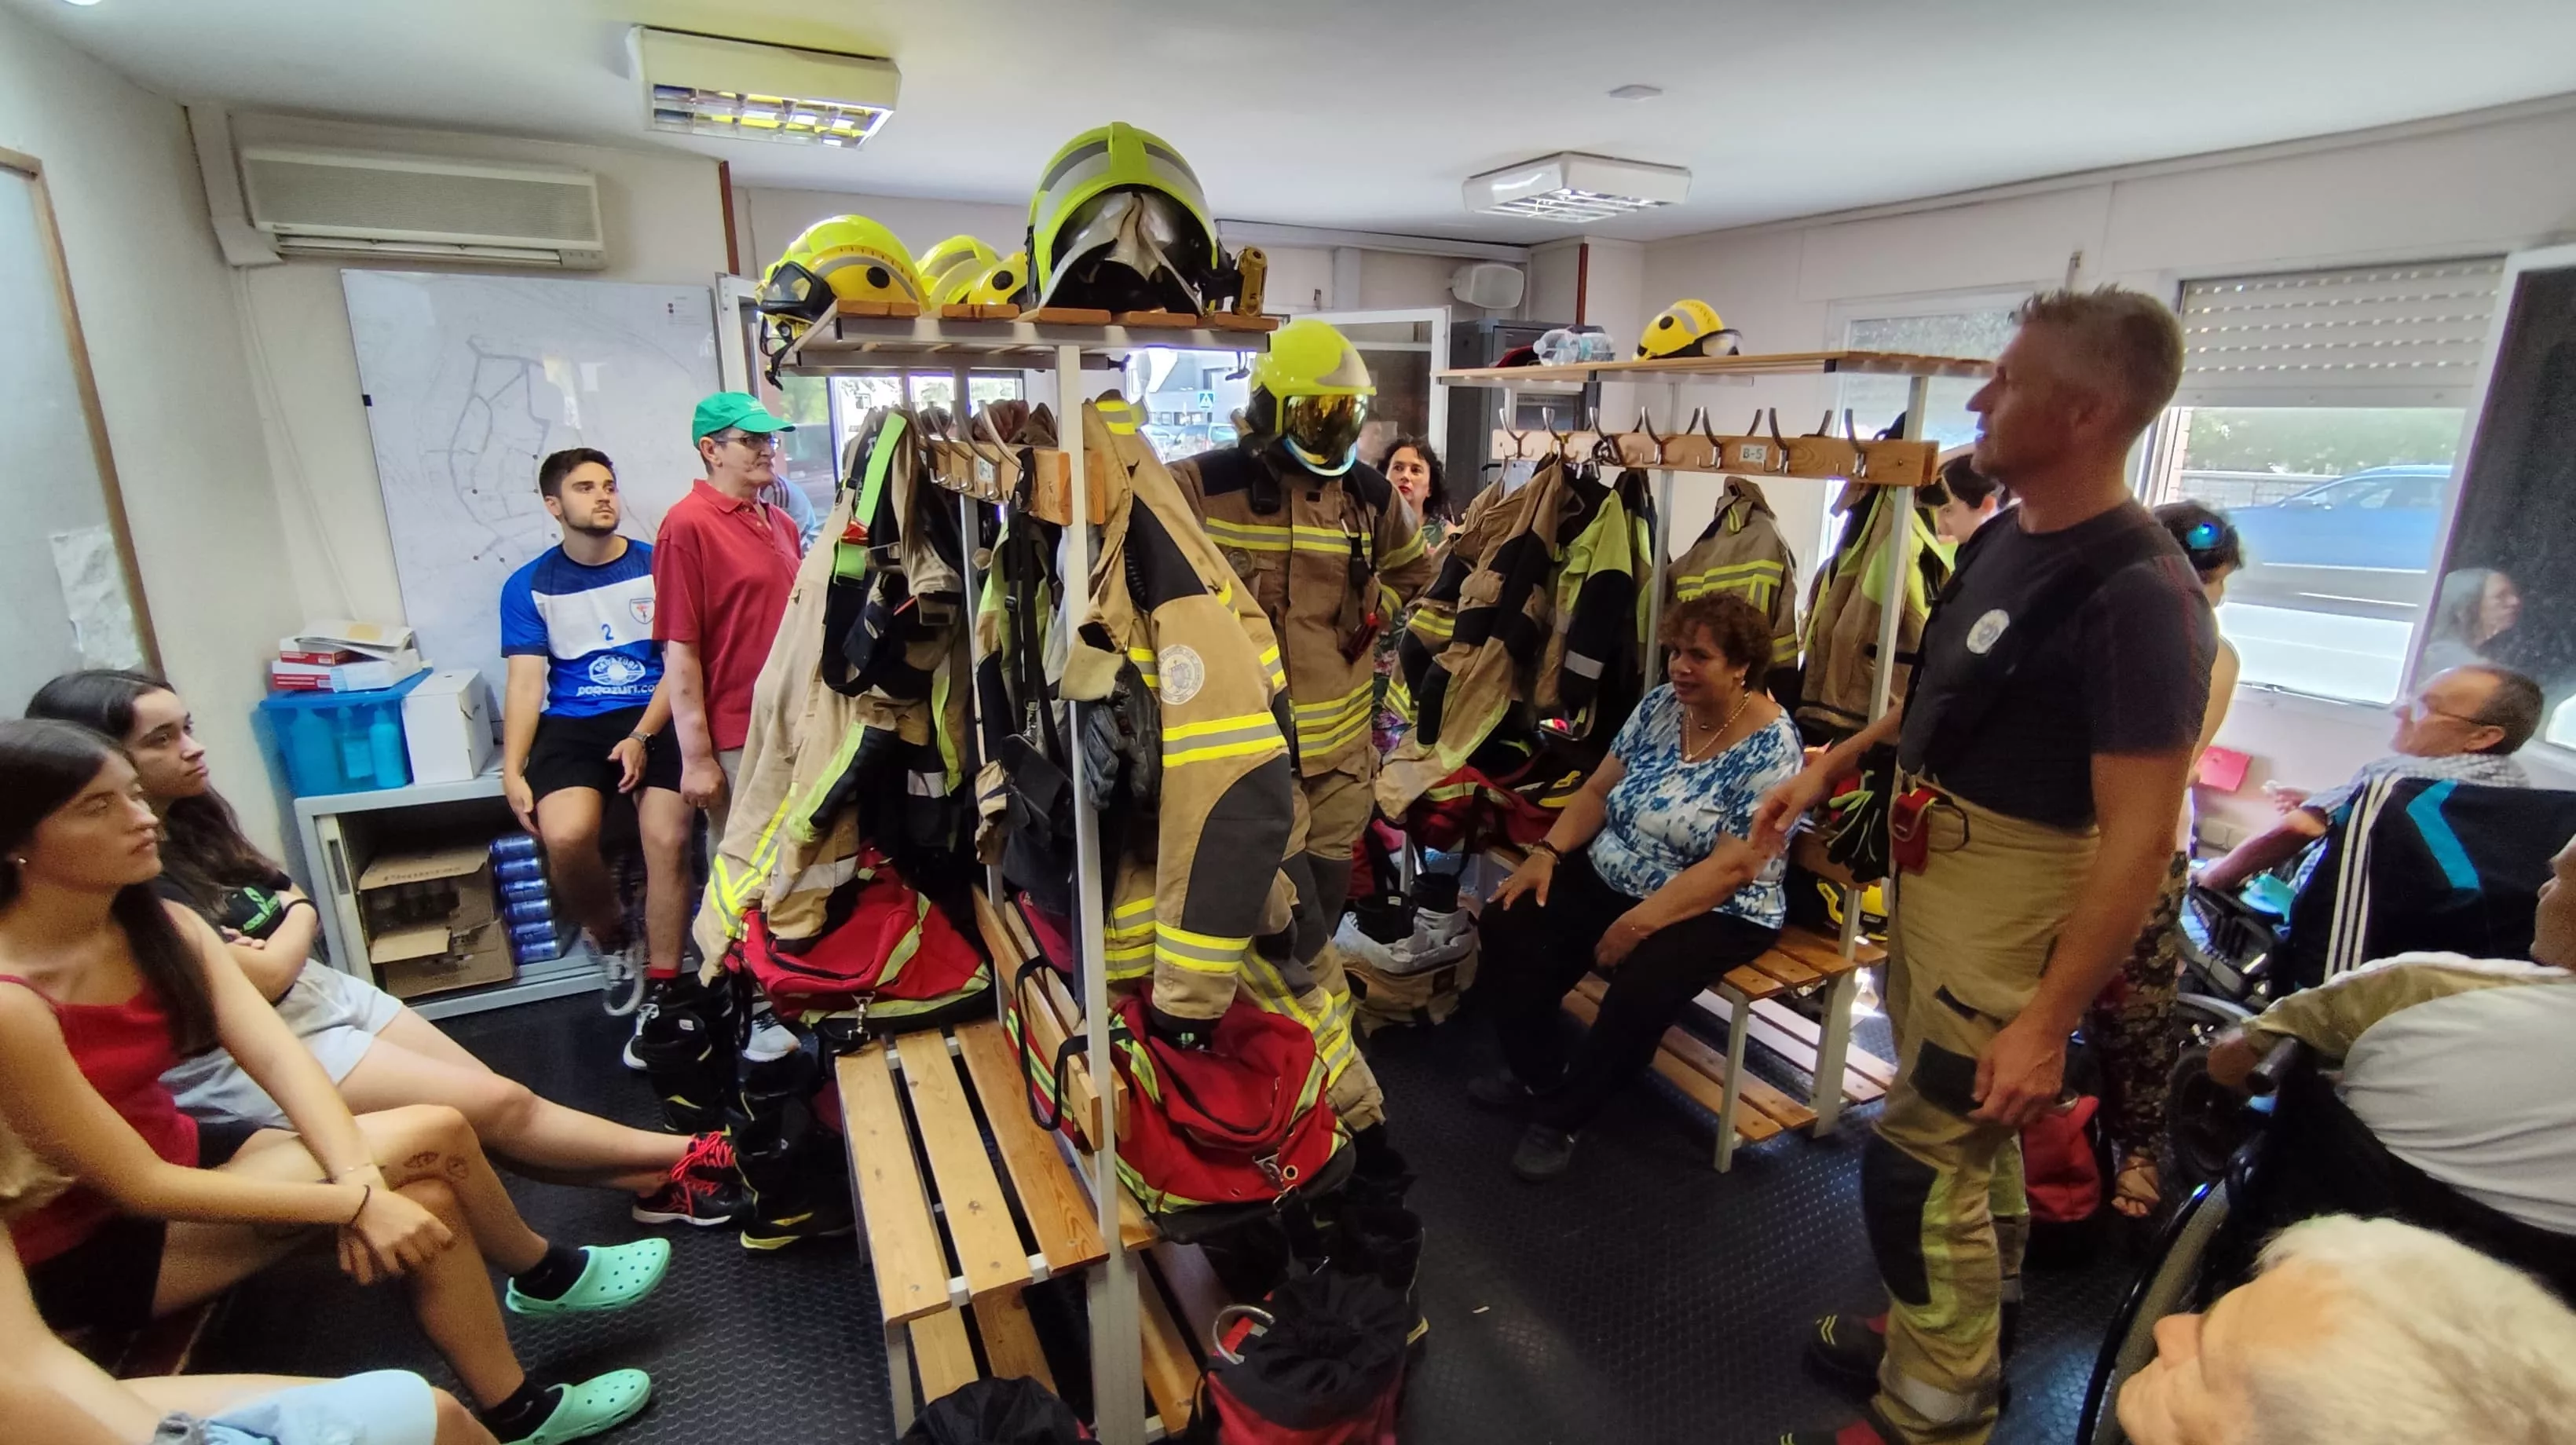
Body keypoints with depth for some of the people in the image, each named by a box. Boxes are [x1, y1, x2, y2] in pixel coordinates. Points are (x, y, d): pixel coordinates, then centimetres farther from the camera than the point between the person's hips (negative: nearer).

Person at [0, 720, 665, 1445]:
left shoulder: (162, 925, -5)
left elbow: (278, 1055, -14)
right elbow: (137, 1185, -25)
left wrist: (362, 1181, -28)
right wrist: (353, 1200, -27)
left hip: (176, 1154, 6)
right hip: (87, 1249, -6)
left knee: (429, 1201, -12)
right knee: (431, 1136, -18)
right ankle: (545, 1273, 7)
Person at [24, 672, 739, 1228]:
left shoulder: (188, 818, 4)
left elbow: (300, 904, 8)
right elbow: (263, 979, -21)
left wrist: (275, 940, -14)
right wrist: (292, 927, 0)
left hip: (322, 993, 8)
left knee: (495, 1096, 1)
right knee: (498, 1106, -9)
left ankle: (657, 1182, 6)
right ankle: (687, 1157, 0)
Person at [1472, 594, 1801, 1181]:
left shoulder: (1771, 748, -17)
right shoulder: (1660, 705, 1)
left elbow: (1733, 868, -23)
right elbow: (1598, 790, 5)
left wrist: (1640, 922, -27)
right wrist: (1546, 853, -9)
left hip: (1712, 913, -6)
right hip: (1609, 876, 7)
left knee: (1639, 991, -30)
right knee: (1512, 927, -9)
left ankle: (1562, 1115, -4)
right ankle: (1536, 1074, 11)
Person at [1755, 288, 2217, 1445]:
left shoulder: (2137, 592, -23)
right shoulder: (2004, 534, 5)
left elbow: (2138, 839, -23)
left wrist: (2049, 1021, -22)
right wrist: (1831, 766, 12)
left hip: (2014, 900, -9)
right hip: (1935, 865, 9)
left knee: (1916, 1168, 3)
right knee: (1968, 1137, 24)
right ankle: (1962, 1341, 46)